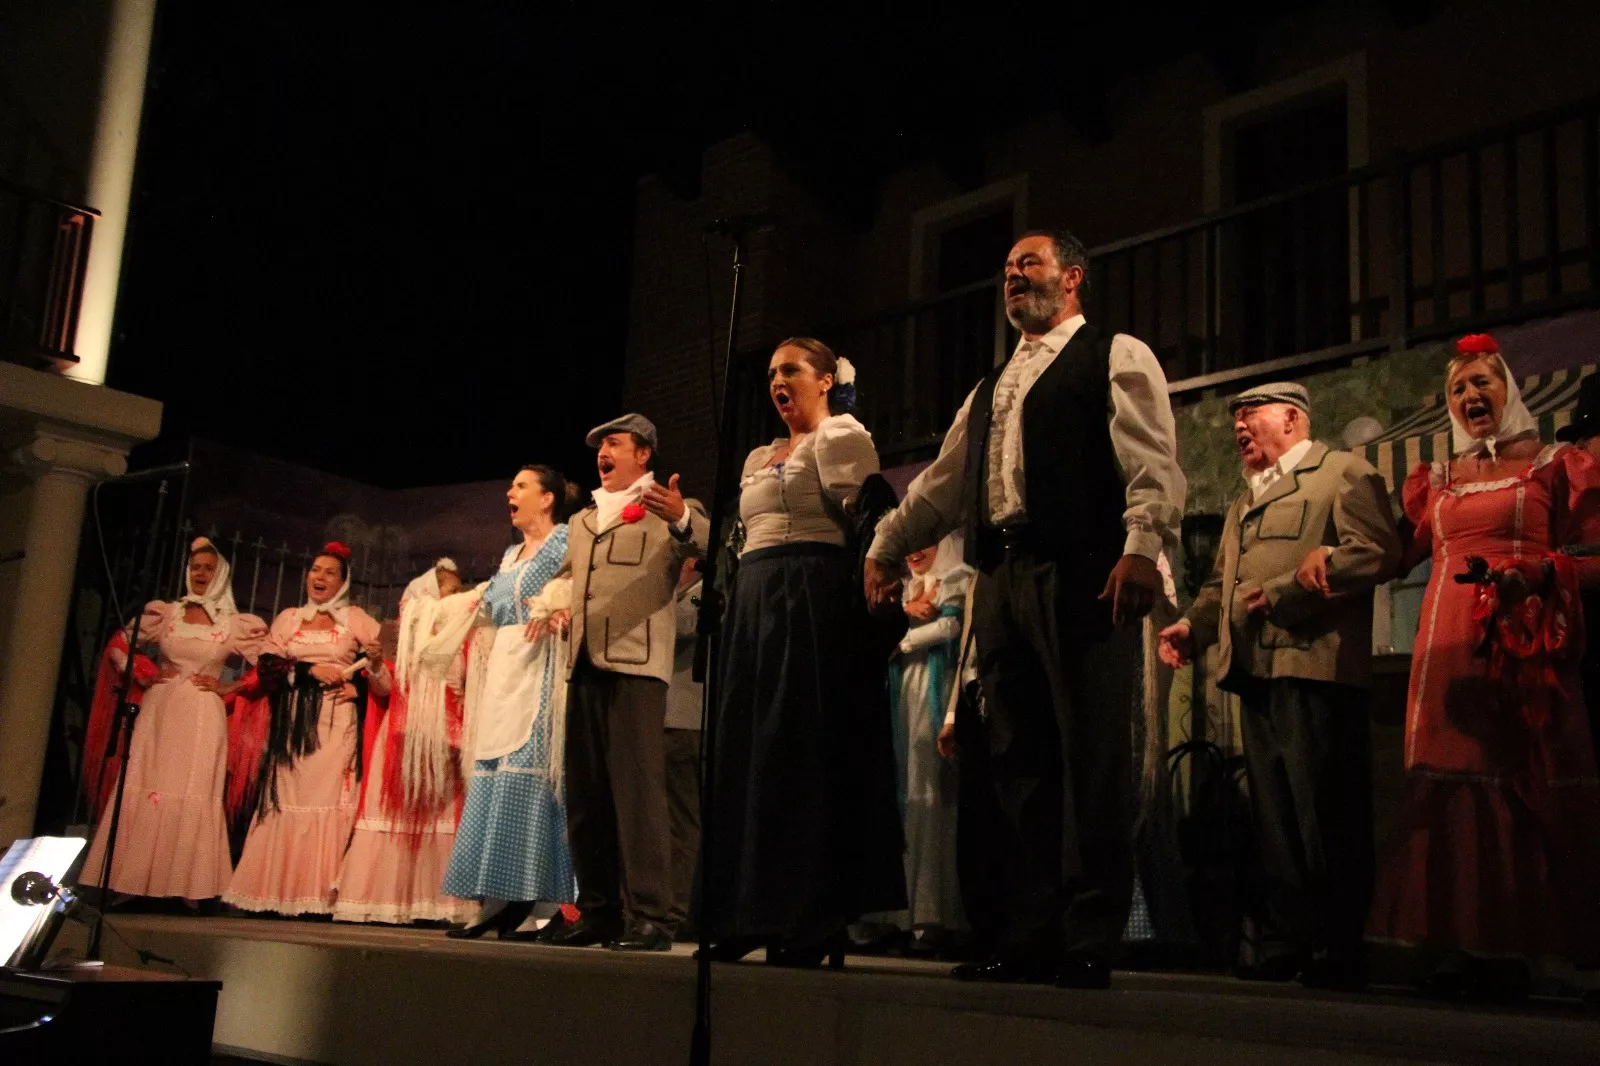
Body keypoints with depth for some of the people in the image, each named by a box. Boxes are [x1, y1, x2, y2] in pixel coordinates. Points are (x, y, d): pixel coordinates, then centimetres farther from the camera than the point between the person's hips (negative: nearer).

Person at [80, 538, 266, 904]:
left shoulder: (235, 624, 5)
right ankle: (132, 881, 0)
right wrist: (143, 675, 4)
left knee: (194, 795, -6)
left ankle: (186, 886, -4)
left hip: (203, 717, -2)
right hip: (158, 711, 2)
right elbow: (119, 646, 16)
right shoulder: (164, 614, 10)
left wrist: (226, 689, -1)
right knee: (143, 791, -3)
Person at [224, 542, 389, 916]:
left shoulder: (357, 619, 11)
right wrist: (312, 671, -7)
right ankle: (278, 893, -3)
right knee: (286, 798, -4)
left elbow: (383, 679, 5)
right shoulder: (287, 618, 17)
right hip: (291, 721, 2)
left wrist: (375, 661, -16)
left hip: (336, 722, -2)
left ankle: (321, 895, -11)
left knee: (328, 798, -10)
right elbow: (267, 668, 4)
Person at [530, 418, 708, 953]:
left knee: (637, 786, -13)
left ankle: (648, 916, -11)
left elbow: (706, 543, -15)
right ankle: (597, 910, 14)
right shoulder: (581, 520, 26)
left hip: (635, 662, -7)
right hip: (584, 663, 7)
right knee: (585, 792, 7)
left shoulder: (666, 508, 5)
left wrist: (682, 519, -36)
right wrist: (557, 610, 13)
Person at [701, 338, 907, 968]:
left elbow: (864, 515, -11)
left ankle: (814, 923, -4)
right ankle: (753, 916, 12)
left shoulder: (842, 436, 2)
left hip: (817, 600, -8)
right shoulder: (758, 459, 25)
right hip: (753, 602, 8)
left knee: (810, 746, -9)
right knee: (749, 749, 6)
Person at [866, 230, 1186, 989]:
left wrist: (1142, 546, -21)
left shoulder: (1117, 357, 6)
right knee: (1019, 760, 6)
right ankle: (1032, 937, 12)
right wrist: (887, 547, 27)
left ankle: (1089, 946, 0)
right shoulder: (992, 386, 27)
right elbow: (945, 481, 29)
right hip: (1001, 578, 7)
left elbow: (1153, 464, -7)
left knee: (1091, 760, -6)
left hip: (1080, 575, -7)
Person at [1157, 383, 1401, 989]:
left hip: (1314, 668, -8)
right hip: (1256, 673, 8)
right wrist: (1193, 627, 9)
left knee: (1325, 817, -6)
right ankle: (1285, 945, 12)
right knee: (1273, 818, 7)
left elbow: (1378, 551, -11)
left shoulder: (1344, 473, 4)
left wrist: (1282, 591, -14)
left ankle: (1339, 954, 1)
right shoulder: (1244, 502, 29)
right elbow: (1222, 585, 29)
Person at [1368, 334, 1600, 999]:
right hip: (1449, 647, 3)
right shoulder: (1434, 481, 19)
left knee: (1522, 779, -5)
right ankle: (1455, 947, -1)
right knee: (1451, 782, -2)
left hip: (1525, 645, -3)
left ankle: (1511, 949, -1)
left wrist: (1537, 572, -16)